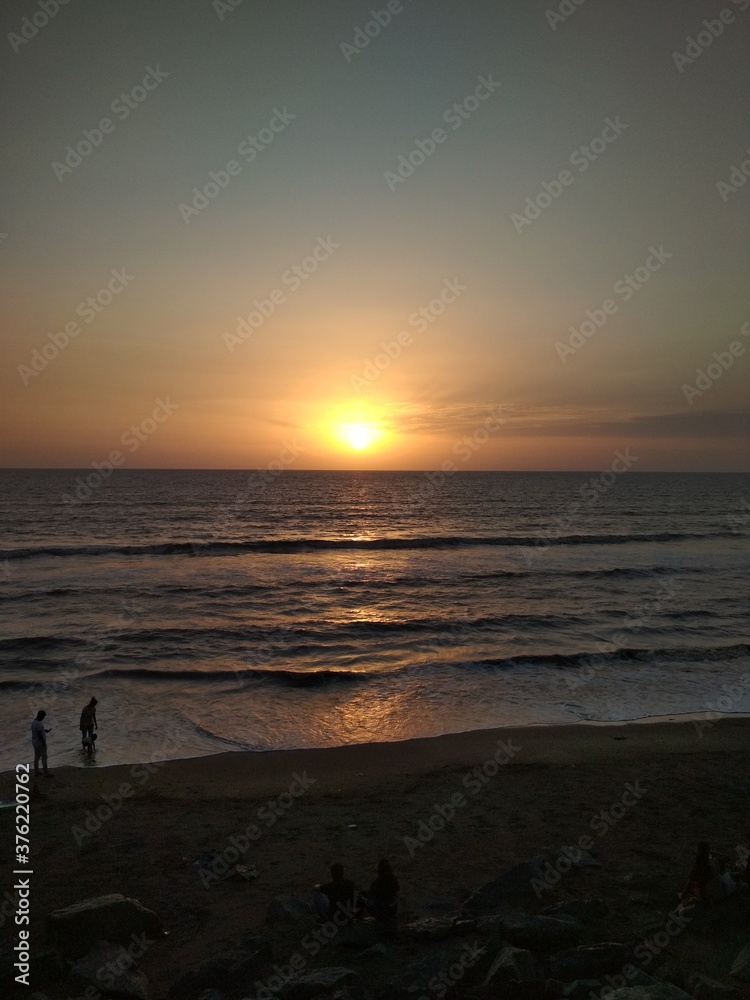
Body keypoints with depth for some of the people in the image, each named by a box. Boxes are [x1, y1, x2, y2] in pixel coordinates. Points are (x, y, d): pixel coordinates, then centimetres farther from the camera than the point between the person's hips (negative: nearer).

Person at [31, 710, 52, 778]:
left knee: (36, 757, 17)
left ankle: (36, 772, 25)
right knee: (44, 758, 3)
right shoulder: (39, 724, -27)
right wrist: (44, 743, -17)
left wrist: (46, 730, 23)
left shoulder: (33, 722, 2)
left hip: (34, 742, 9)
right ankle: (46, 773, 10)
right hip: (40, 743, -9)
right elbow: (40, 735, -25)